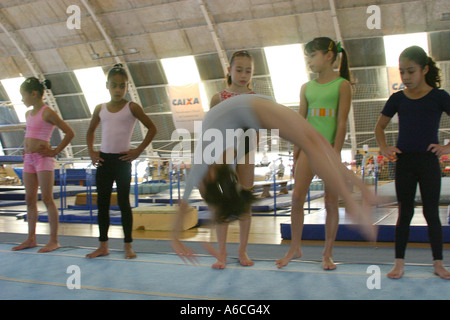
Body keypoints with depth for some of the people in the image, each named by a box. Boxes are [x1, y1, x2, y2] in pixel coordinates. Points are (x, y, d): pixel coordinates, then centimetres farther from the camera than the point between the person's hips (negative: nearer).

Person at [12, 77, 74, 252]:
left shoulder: (47, 113, -9)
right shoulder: (29, 114, 15)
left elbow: (69, 133, -13)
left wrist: (55, 151, -11)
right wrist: (26, 148, 16)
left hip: (43, 158, -8)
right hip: (29, 159, 8)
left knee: (47, 198, -7)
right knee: (30, 199, 9)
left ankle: (54, 240, -2)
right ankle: (31, 238, 17)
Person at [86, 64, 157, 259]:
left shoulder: (131, 107, -3)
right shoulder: (100, 109, 8)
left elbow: (152, 128, -3)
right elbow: (90, 131, 23)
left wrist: (138, 151, -8)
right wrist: (91, 151, 10)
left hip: (122, 160, -4)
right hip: (103, 160, 4)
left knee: (123, 202, 1)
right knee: (102, 203, 8)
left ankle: (128, 245, 11)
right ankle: (103, 245, 18)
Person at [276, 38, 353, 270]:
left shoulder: (342, 85, -1)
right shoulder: (306, 87, 12)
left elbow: (342, 122, -7)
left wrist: (335, 153, -14)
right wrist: (296, 155, 8)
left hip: (330, 148, -4)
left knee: (331, 202, 3)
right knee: (297, 197, -6)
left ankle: (327, 253, 14)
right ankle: (295, 247, 8)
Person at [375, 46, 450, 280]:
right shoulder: (398, 99, 4)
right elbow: (379, 126, 16)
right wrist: (384, 148, 3)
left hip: (429, 161, -2)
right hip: (404, 162, 2)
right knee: (405, 213, 6)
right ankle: (399, 262, 12)